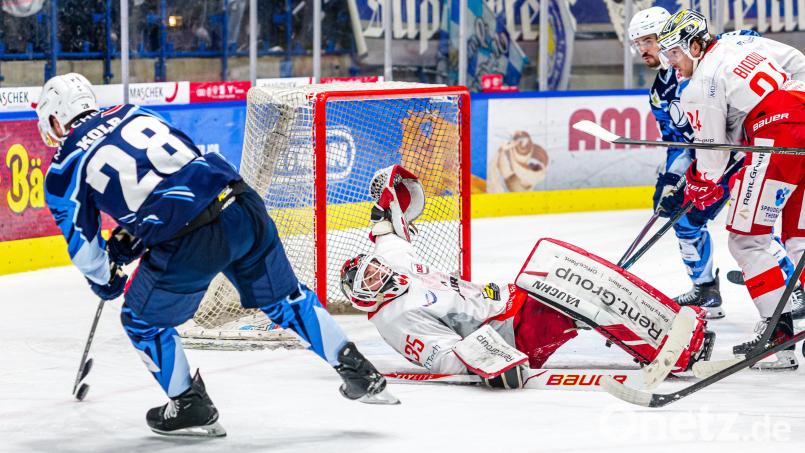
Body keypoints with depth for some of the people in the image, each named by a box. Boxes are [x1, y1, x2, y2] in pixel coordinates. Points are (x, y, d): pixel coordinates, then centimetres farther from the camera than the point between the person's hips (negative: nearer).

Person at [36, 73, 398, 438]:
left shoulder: (63, 172, 7)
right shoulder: (132, 113, 21)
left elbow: (82, 244, 14)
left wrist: (103, 281, 36)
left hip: (189, 244, -5)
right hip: (243, 209, 6)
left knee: (143, 319, 19)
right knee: (284, 299, 25)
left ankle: (191, 408, 23)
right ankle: (360, 375, 27)